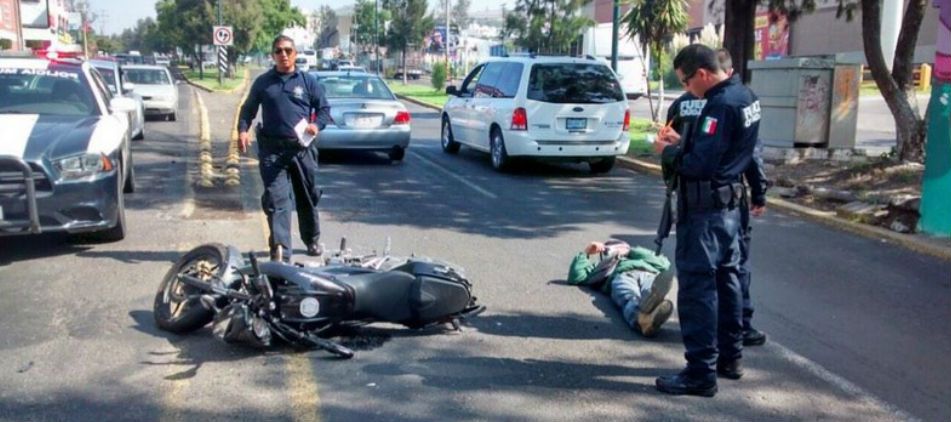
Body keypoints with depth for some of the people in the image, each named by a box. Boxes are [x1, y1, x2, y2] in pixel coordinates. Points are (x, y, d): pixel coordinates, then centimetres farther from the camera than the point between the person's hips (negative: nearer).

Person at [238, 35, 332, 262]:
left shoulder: (308, 81, 6)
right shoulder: (262, 82, 9)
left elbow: (324, 109, 8)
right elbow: (248, 109, 14)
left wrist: (317, 125, -13)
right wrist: (243, 130, -5)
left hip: (302, 148, 1)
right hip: (272, 149, 0)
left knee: (307, 198, 14)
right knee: (276, 199, -11)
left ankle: (312, 240, 33)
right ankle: (280, 250, -17)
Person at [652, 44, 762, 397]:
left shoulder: (720, 105, -22)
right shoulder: (744, 96, 9)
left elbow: (699, 165, -26)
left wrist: (668, 152, -10)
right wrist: (682, 142, 8)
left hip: (704, 209, -10)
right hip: (728, 203, 11)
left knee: (697, 286, -5)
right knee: (726, 279, 18)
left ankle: (701, 372, 0)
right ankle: (730, 356, 30)